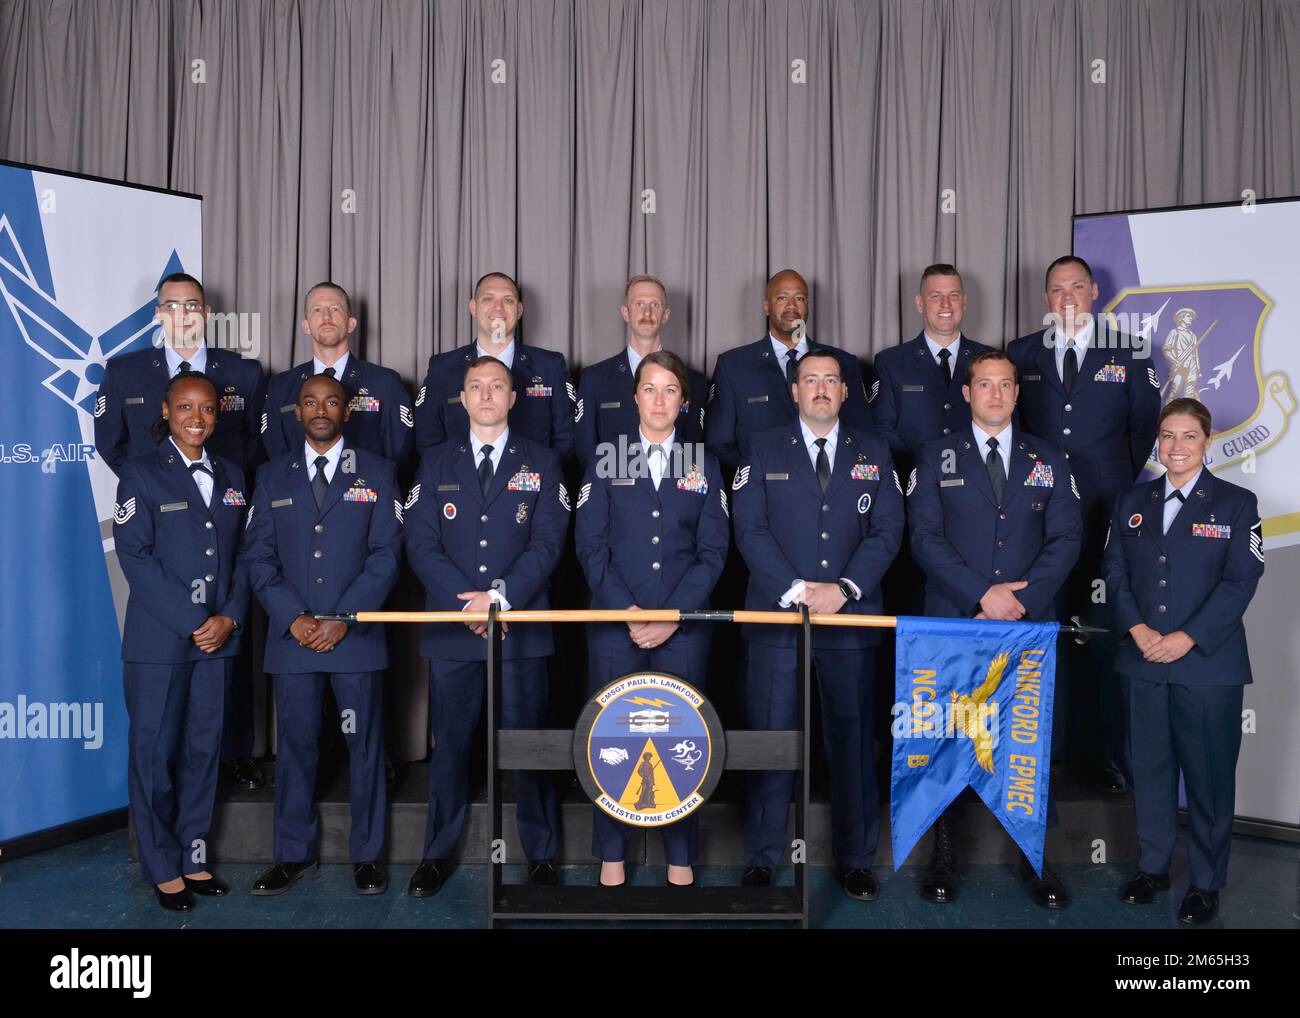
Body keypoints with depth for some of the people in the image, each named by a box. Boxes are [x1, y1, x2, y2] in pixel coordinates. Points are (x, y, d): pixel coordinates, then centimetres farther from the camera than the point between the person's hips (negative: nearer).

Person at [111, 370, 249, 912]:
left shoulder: (230, 476, 11)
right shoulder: (140, 472, -3)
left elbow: (242, 554, 10)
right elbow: (134, 556, -10)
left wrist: (229, 617, -5)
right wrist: (191, 621, -13)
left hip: (218, 634, 4)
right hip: (158, 638, -4)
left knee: (204, 750, 10)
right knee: (155, 751, 4)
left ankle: (194, 856, 23)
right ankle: (163, 867, 18)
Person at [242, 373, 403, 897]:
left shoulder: (377, 472, 4)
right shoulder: (273, 476, 11)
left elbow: (385, 553, -2)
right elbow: (258, 555, 6)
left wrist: (343, 619, -11)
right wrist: (294, 618, -8)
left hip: (357, 636, -2)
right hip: (291, 636, 2)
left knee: (365, 745, 4)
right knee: (295, 746, 8)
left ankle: (367, 855, 17)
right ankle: (294, 854, 22)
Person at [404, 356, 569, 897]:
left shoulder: (541, 462, 8)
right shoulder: (437, 462, 11)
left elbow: (547, 541, -1)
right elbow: (420, 543, 3)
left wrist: (501, 597, -14)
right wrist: (468, 603, -10)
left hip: (521, 625, -1)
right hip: (451, 627, 1)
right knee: (449, 743, 7)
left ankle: (541, 852, 17)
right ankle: (438, 854, 20)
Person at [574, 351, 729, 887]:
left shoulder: (704, 464, 9)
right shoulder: (605, 461, 7)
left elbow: (713, 550, 3)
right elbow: (590, 544, 1)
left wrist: (674, 615, -8)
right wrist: (627, 611, -10)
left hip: (684, 627, 0)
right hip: (615, 623, 0)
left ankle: (681, 857, 17)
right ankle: (611, 854, 18)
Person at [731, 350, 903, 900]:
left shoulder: (873, 452, 12)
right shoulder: (764, 449, 8)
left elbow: (887, 529, 3)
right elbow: (749, 526, -1)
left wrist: (844, 589, -11)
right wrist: (795, 589, -12)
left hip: (851, 617, 1)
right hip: (776, 615, -1)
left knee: (852, 737, 7)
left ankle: (856, 858, 20)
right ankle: (761, 857, 15)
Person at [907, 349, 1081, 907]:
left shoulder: (1049, 461, 11)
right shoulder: (936, 457, 6)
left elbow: (1065, 539, 4)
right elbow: (925, 537, -3)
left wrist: (1020, 600, -10)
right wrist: (984, 594, -12)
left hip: (1030, 625, 1)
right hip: (952, 622, -1)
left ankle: (1036, 859, 16)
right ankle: (944, 855, 17)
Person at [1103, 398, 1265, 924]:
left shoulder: (1236, 503, -1)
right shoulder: (1132, 502, 10)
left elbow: (1241, 581, -8)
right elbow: (1116, 571, 6)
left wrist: (1187, 638, -15)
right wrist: (1137, 629, -10)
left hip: (1208, 662, -3)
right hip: (1145, 660, 3)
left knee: (1208, 775, 3)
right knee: (1150, 767, 11)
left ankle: (1207, 882, 18)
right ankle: (1153, 866, 26)